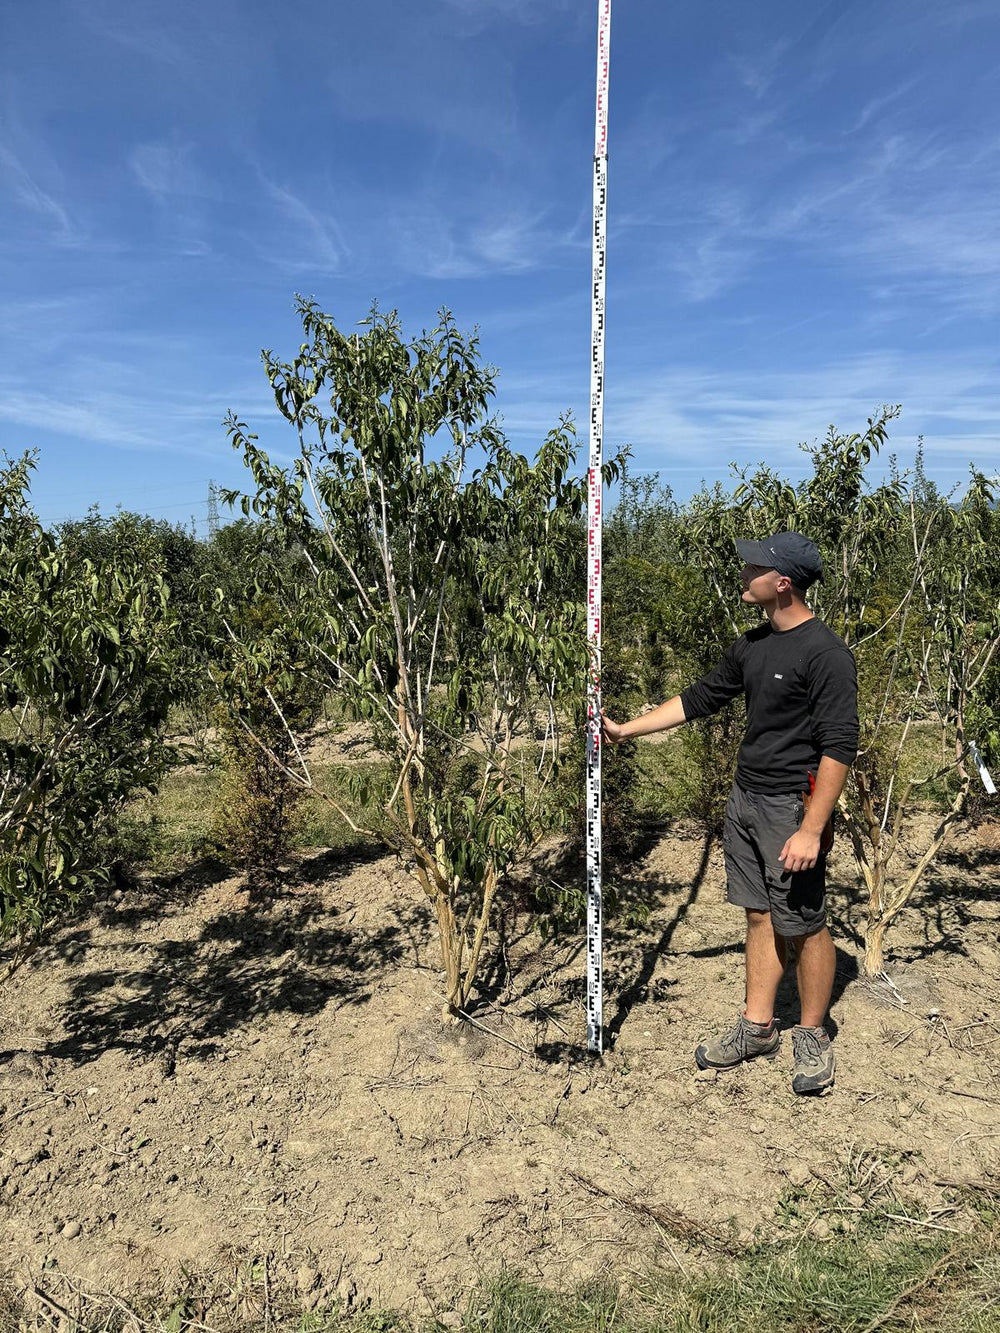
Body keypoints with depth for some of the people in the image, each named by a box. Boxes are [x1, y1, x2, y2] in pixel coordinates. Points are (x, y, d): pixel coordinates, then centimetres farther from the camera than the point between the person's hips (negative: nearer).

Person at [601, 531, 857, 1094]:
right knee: (760, 916, 15)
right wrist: (626, 729, 17)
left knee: (803, 925, 4)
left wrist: (811, 830, -23)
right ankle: (758, 1027, 27)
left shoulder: (826, 653, -16)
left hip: (792, 806, -8)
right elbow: (701, 697, 18)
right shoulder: (752, 644, 10)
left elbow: (839, 748, -19)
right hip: (746, 798, 8)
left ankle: (812, 1036, 22)